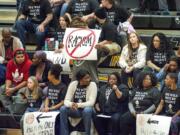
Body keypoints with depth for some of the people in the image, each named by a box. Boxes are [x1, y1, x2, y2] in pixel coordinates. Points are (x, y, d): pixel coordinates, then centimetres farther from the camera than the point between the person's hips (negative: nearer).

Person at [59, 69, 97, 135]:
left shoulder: (92, 85, -12)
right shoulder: (73, 84, -4)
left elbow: (91, 102, -20)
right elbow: (66, 100, -9)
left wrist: (78, 105, -34)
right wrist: (71, 104, -34)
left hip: (86, 110, -3)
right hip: (74, 110, 3)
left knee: (87, 110, -37)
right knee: (63, 109, -25)